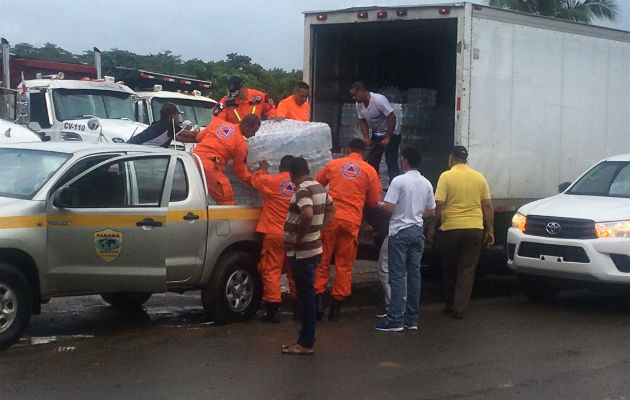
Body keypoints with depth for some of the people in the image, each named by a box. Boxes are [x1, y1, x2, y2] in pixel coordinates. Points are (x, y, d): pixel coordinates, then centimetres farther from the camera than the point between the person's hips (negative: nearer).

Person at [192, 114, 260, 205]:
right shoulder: (241, 144, -1)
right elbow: (239, 169, 7)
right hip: (210, 165, -7)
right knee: (226, 199, 1)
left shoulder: (218, 122, 13)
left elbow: (199, 137, 23)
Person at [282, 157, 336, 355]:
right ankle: (305, 339, 23)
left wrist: (299, 237, -22)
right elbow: (331, 209, 27)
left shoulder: (302, 190, -18)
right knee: (307, 296, 15)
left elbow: (308, 214, -35)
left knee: (306, 297, -4)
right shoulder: (320, 188, 11)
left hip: (301, 253, -9)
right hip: (314, 248, 9)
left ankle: (306, 344, 2)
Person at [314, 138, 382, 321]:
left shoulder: (333, 164, 7)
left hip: (330, 218, 0)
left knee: (323, 260, 10)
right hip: (351, 222, 0)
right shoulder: (369, 171, 4)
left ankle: (319, 298, 1)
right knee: (344, 265, 7)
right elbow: (374, 201, 7)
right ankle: (336, 306, 8)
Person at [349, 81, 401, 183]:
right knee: (372, 161, 8)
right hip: (376, 134, 8)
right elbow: (362, 121, 5)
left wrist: (387, 138, -26)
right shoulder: (359, 104, -6)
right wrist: (366, 137, -9)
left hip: (391, 133, -8)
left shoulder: (379, 100, -29)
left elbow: (392, 117, -28)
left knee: (391, 162, -12)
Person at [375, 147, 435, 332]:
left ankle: (395, 320, -7)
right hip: (418, 231, 6)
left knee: (397, 276, -5)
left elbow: (389, 207, -17)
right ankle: (412, 319, 12)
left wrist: (379, 204, 3)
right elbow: (431, 212, 12)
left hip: (400, 232, -6)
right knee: (414, 274, 9)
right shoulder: (426, 184, 7)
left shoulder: (399, 181, -12)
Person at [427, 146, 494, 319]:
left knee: (449, 270, 14)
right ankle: (459, 308, 1)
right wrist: (490, 230, 12)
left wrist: (432, 227, -1)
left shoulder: (446, 176, -5)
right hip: (475, 230, 2)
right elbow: (488, 205, 6)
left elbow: (439, 205, -11)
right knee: (467, 271, 5)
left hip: (451, 229, -2)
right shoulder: (479, 177, 6)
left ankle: (450, 305, 23)